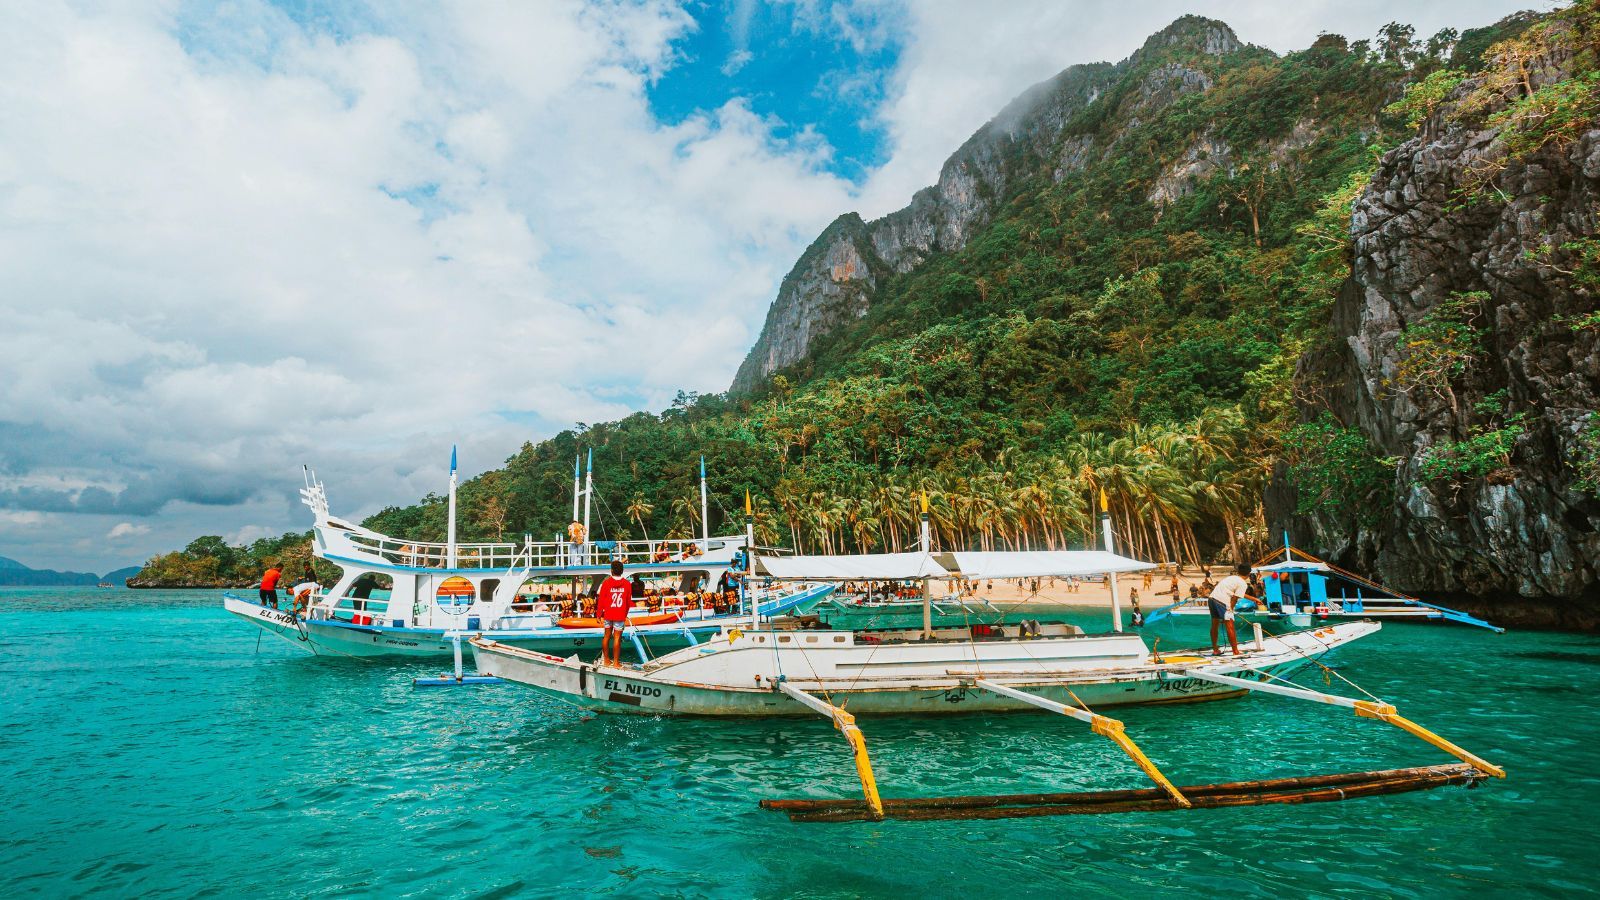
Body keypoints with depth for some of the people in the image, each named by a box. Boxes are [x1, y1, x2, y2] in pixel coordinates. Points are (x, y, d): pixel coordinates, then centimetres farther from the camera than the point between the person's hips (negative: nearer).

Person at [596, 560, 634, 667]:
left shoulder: (606, 582, -7)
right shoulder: (627, 584, -5)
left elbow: (601, 600, -4)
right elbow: (628, 601, 2)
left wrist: (599, 614, 6)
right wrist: (625, 614, 16)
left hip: (608, 614, 1)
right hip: (620, 615, -1)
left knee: (607, 636, 14)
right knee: (617, 638, 2)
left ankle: (606, 659, 23)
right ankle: (616, 662, 6)